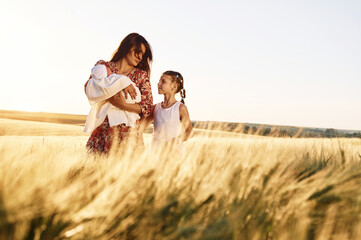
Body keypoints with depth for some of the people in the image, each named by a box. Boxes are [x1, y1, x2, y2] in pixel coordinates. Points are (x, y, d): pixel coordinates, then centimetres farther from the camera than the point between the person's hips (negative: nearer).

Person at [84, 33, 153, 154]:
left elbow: (147, 107, 0)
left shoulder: (142, 75, 11)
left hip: (130, 132, 1)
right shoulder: (103, 66, 10)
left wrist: (123, 105, -17)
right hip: (103, 129, 0)